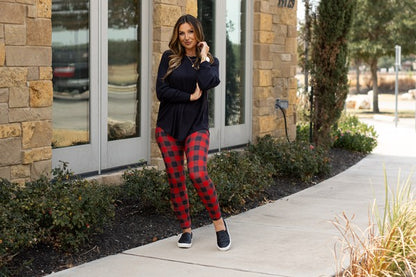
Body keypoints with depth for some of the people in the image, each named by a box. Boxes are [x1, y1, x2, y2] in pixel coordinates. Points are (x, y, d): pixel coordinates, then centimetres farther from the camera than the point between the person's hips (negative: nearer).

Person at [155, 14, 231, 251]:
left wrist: (203, 58, -6)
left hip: (196, 127, -2)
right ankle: (186, 230, 18)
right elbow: (161, 91, -5)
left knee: (198, 174, -20)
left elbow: (207, 83, -16)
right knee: (175, 180, 4)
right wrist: (190, 97, -9)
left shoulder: (210, 61, 7)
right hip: (168, 127, 2)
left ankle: (219, 222, -1)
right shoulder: (169, 58, 6)